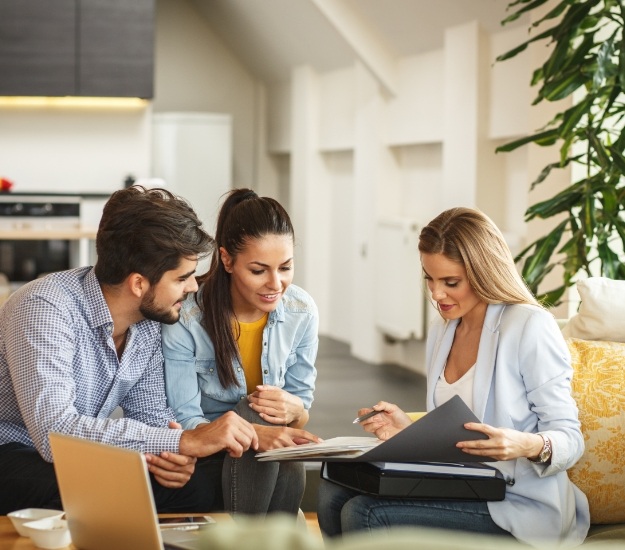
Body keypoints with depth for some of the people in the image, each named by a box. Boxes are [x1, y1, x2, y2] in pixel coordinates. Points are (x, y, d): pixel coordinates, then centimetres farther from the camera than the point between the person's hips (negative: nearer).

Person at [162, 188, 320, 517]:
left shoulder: (302, 312, -4)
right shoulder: (185, 318, -17)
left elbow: (303, 409, 4)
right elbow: (184, 422, -18)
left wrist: (294, 410, -23)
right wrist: (256, 433, -37)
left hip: (276, 466, 3)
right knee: (256, 412, -33)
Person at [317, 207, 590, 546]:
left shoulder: (530, 327, -12)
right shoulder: (441, 334, 12)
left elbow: (570, 438, -11)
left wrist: (529, 445, -32)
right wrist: (410, 431, 1)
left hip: (518, 503, -7)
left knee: (364, 515, -21)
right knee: (334, 493, -11)